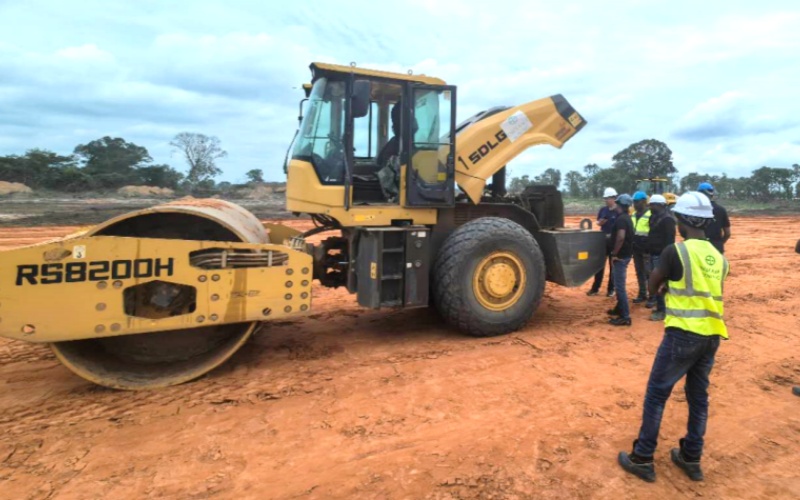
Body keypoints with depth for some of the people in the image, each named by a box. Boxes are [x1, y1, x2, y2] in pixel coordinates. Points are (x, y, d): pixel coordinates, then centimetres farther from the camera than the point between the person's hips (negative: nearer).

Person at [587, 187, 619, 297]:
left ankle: (611, 289, 15)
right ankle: (595, 288, 15)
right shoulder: (603, 209, 6)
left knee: (613, 265, 6)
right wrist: (600, 222, -8)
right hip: (603, 240, 4)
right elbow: (598, 223, 13)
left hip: (614, 241, -4)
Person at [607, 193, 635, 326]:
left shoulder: (621, 219, -18)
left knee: (619, 286, -7)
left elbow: (621, 237, -29)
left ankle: (625, 317, -5)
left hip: (621, 255, -10)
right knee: (619, 284, 21)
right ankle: (619, 309, 33)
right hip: (626, 254, 10)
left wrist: (614, 253, -21)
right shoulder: (627, 218, 14)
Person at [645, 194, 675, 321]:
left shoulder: (667, 219, -14)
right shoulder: (655, 218, 15)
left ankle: (662, 310, -2)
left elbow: (669, 239, -20)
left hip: (660, 255, -10)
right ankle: (659, 306, 24)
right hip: (654, 254, 10)